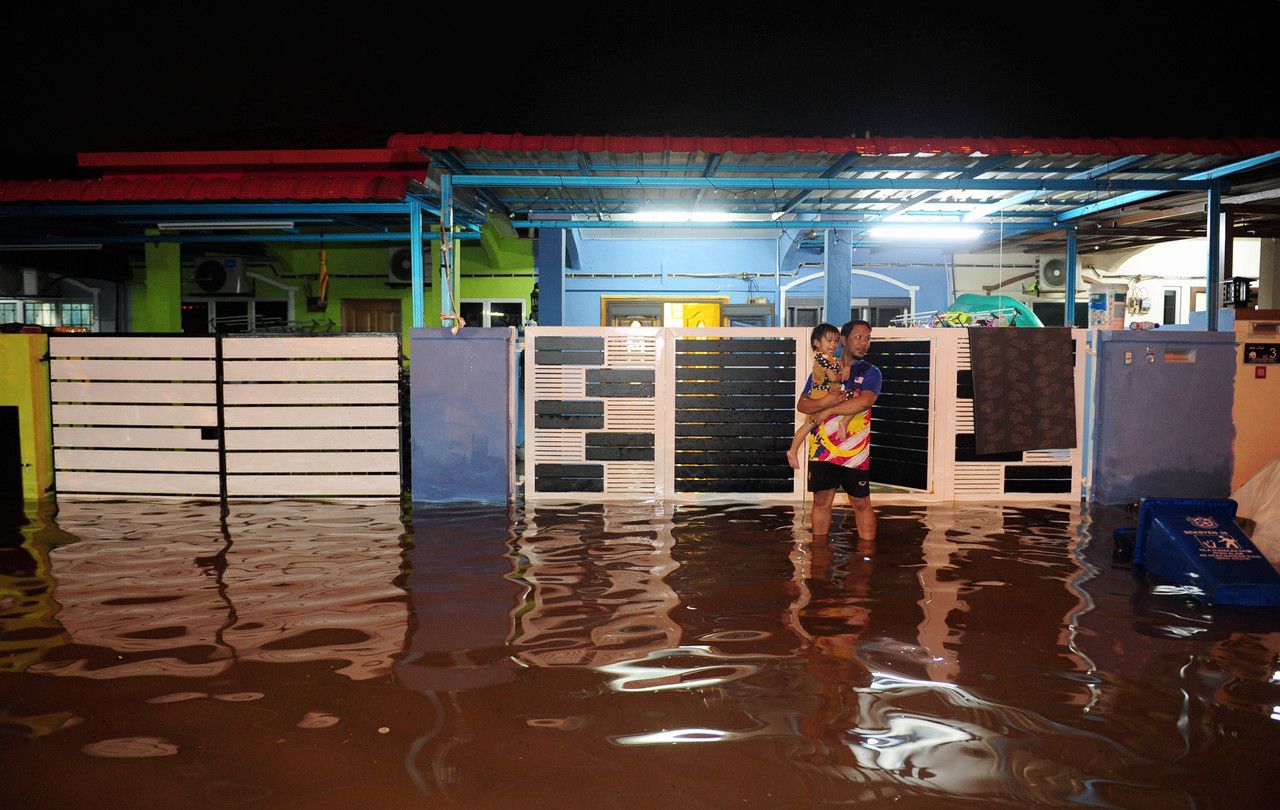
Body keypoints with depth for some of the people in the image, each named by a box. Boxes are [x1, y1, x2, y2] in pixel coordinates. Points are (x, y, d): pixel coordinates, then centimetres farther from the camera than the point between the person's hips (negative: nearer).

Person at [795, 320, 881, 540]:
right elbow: (802, 405, 4)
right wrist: (825, 402, -16)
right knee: (821, 501, 8)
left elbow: (865, 401, -17)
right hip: (822, 447, 2)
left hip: (854, 450, -2)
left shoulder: (870, 372, 3)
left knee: (861, 503, 4)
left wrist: (826, 412, -13)